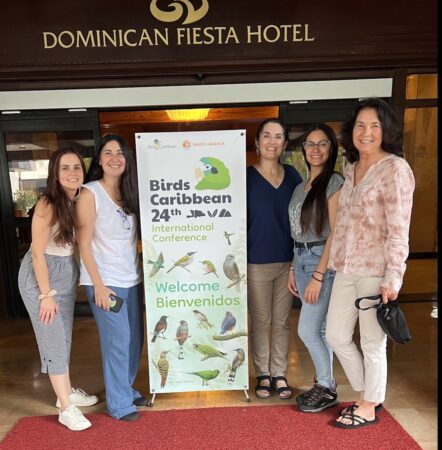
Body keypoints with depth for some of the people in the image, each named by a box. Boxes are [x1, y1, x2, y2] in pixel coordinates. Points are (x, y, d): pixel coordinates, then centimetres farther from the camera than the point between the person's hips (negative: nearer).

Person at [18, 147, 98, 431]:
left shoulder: (80, 201, -2)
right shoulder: (47, 205, -21)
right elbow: (38, 253, -19)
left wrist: (75, 279, 9)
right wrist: (46, 294, -17)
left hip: (67, 275, 7)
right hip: (40, 276, -6)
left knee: (65, 337, 18)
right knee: (54, 341, 3)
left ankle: (68, 392, 36)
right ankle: (66, 409, 17)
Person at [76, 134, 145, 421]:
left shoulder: (130, 193, 8)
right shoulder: (90, 193, -8)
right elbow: (84, 243, -11)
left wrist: (144, 269, 3)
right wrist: (99, 285, -15)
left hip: (132, 278, 6)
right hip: (105, 280, -6)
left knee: (136, 338, 13)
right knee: (117, 340, 0)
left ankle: (127, 388, 33)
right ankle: (119, 403, 18)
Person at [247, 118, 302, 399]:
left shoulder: (292, 175, 5)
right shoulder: (246, 176, -6)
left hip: (288, 260, 3)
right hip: (257, 262, -3)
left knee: (282, 321, 13)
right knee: (261, 322, 10)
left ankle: (279, 374, 29)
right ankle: (263, 375, 28)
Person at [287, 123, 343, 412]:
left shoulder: (334, 182, -10)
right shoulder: (300, 187, 13)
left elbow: (335, 233, -15)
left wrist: (318, 276, -18)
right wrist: (293, 270, 12)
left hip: (324, 261, -7)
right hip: (302, 259, 7)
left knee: (307, 330, -4)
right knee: (320, 329, 14)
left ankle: (327, 389, 17)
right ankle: (325, 385, 28)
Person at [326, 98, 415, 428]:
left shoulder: (395, 168, -10)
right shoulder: (351, 169, 12)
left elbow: (399, 229, -14)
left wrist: (393, 277, -17)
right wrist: (335, 263, 16)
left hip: (376, 270, -7)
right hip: (347, 269, 8)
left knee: (373, 343, 8)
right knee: (336, 335, 14)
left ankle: (369, 408, 30)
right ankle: (366, 395, 37)